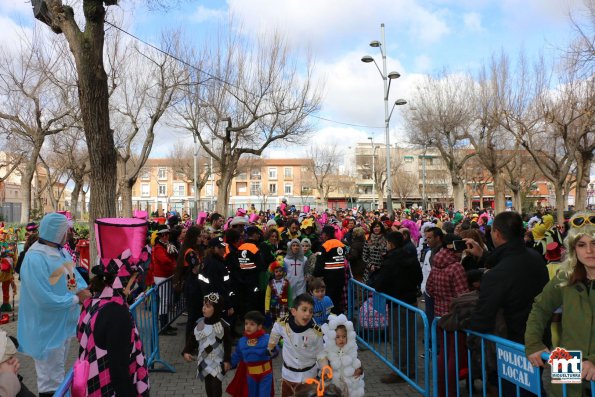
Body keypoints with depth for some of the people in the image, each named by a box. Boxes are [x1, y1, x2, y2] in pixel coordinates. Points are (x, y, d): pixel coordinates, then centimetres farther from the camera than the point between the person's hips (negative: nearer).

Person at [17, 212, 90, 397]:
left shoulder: (61, 251, 3)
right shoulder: (35, 258, -26)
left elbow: (73, 274, 9)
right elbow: (44, 299, -29)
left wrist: (83, 289, -12)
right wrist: (76, 299, -21)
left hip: (65, 322, 9)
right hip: (48, 327, -9)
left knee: (58, 368, 26)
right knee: (50, 378, 7)